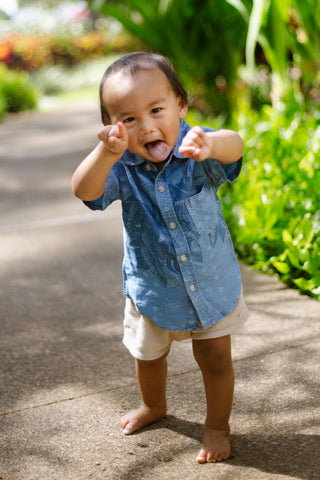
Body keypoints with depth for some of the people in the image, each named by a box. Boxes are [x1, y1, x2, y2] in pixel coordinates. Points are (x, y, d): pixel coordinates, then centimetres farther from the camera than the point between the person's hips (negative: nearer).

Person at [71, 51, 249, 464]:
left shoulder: (194, 154, -24)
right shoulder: (122, 167, -21)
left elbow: (234, 147, -44)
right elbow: (84, 191, -38)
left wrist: (210, 144, -69)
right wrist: (107, 153, -58)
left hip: (213, 284, -2)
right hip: (152, 290, 2)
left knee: (216, 358, 9)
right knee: (148, 355, 24)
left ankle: (217, 424, 36)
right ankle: (153, 405, 56)